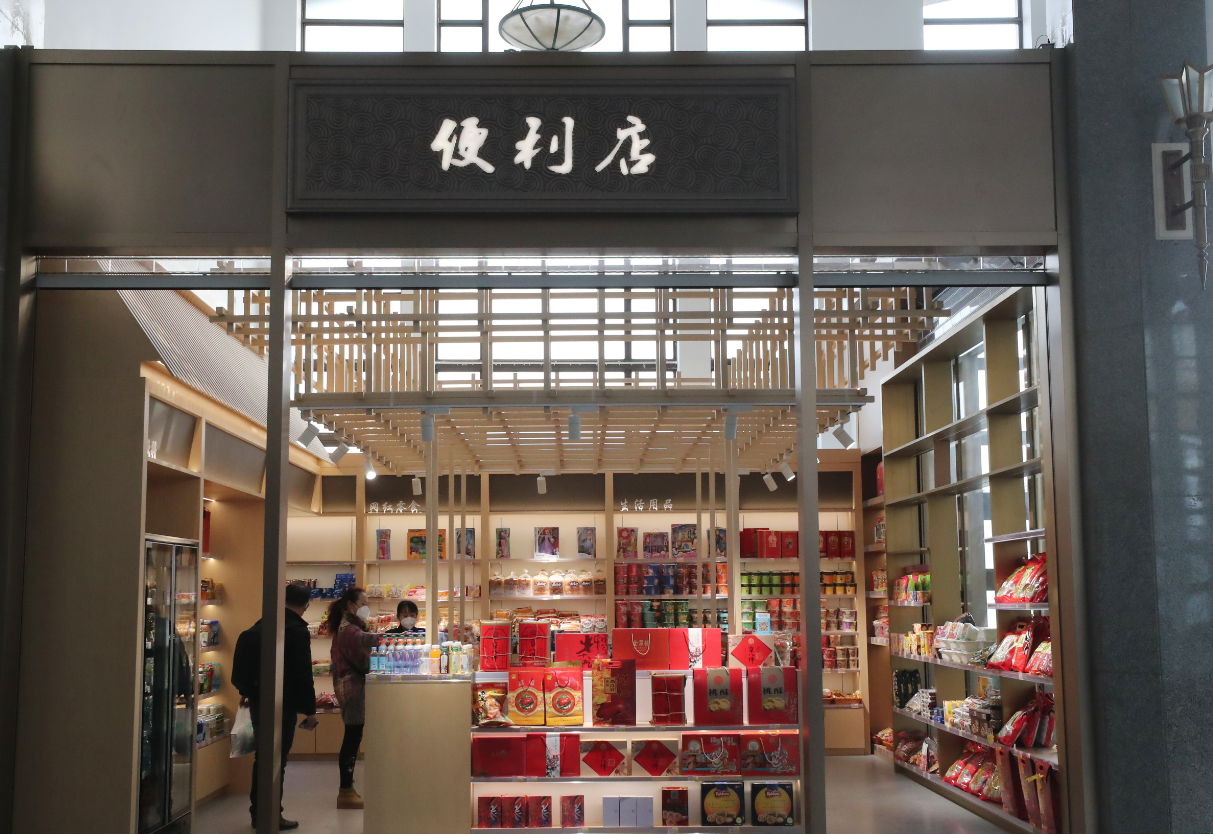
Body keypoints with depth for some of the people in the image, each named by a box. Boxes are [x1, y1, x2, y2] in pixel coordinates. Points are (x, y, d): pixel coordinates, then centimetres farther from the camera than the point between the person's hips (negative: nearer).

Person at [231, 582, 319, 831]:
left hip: (257, 699, 7)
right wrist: (310, 710, -10)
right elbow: (303, 674, -16)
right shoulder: (297, 630, -15)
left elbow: (249, 664, 16)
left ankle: (258, 812, 22)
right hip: (281, 703, -7)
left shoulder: (261, 625, 8)